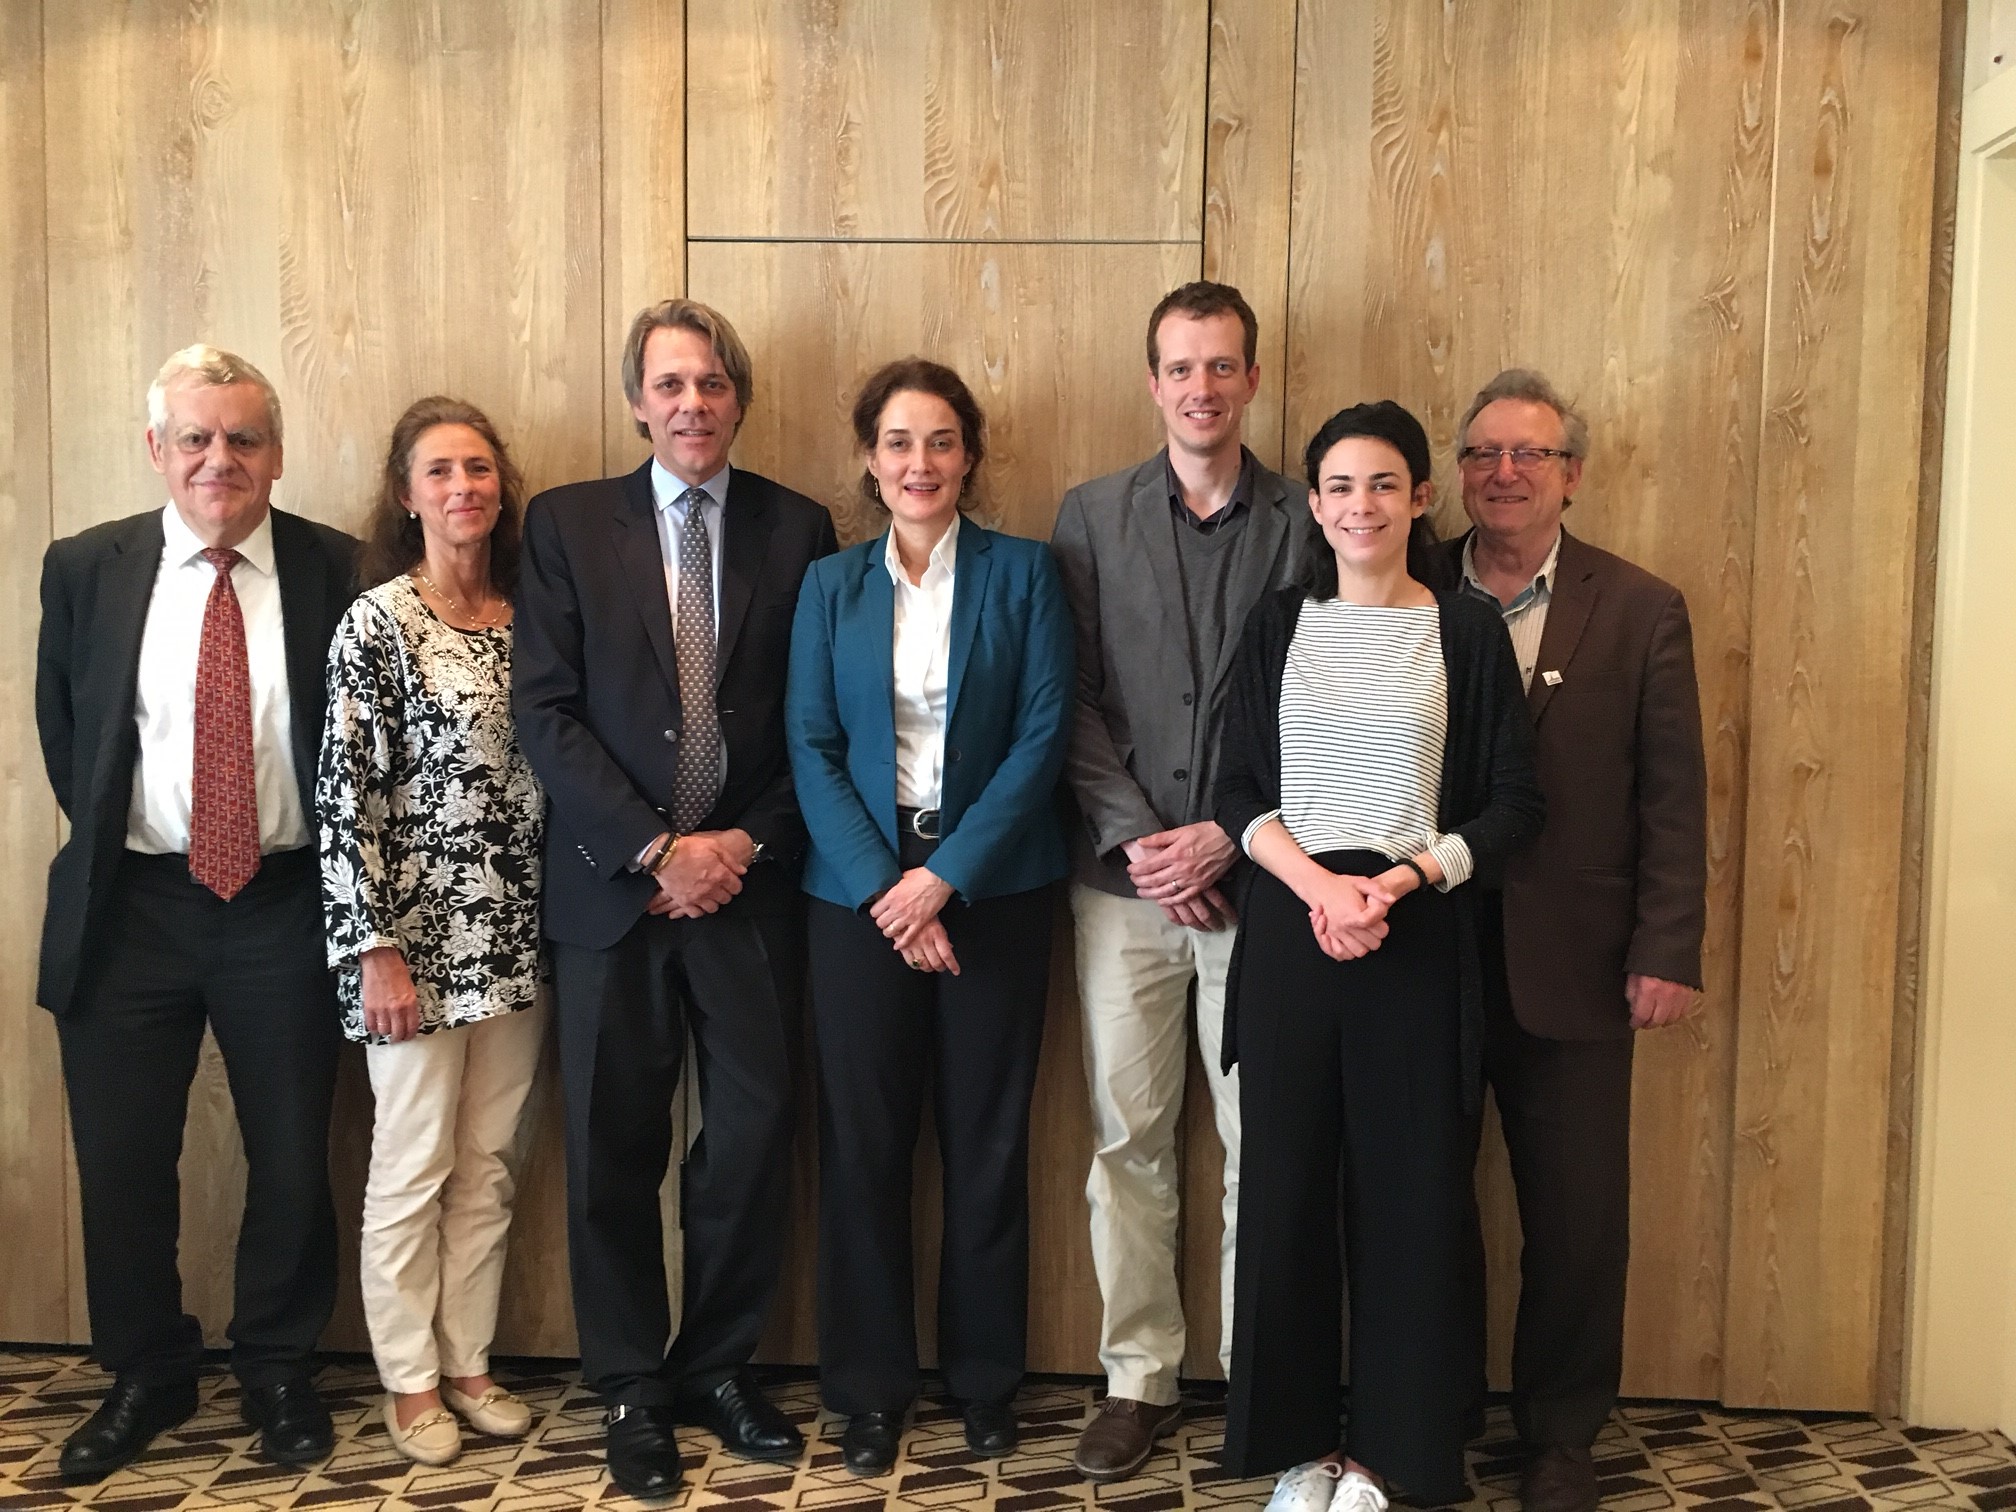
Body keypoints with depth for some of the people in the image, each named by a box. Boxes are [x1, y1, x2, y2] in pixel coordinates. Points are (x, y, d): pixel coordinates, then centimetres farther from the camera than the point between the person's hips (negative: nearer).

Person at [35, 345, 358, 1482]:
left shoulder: (335, 572, -4)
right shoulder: (87, 569, 1)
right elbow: (63, 735, 11)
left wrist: (344, 894, 0)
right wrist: (110, 847, 8)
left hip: (286, 906, -1)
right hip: (130, 907, 2)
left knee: (293, 1161, 10)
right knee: (121, 1164, 11)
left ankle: (280, 1370, 31)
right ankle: (146, 1377, 33)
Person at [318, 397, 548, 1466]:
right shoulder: (377, 623, -8)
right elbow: (345, 791, -11)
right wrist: (376, 951, -14)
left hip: (517, 932, 5)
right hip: (415, 931, -5)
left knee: (490, 1164, 13)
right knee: (414, 1165, 7)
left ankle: (468, 1365, 28)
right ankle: (408, 1381, 24)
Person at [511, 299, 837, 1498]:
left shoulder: (798, 530, 5)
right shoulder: (568, 524, 3)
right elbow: (546, 711, -4)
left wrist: (744, 844, -8)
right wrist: (656, 848, -12)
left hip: (750, 882, 1)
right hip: (613, 886, 0)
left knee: (755, 1136, 5)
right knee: (615, 1151, 7)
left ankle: (721, 1364, 25)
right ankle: (632, 1387, 23)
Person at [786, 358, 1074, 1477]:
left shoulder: (1022, 574, 1)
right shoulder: (831, 584, 7)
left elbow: (1044, 732, -6)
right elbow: (811, 747, 1)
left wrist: (945, 875, -13)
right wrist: (883, 887, -11)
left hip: (992, 884, -1)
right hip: (859, 887, 1)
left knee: (987, 1139, 6)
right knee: (863, 1141, 5)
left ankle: (985, 1376, 23)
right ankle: (869, 1385, 20)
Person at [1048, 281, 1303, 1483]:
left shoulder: (1304, 521, 2)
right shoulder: (1092, 516, 6)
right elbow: (1075, 702, 1)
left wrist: (1228, 837, -10)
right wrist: (1135, 841, -9)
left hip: (1254, 875, -1)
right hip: (1124, 877, 1)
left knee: (1264, 1144, 5)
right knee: (1128, 1137, 7)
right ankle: (1140, 1377, 21)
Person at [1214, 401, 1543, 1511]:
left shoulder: (1468, 631, 4)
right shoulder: (1278, 625, 8)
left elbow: (1513, 805, 2)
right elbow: (1238, 793, 4)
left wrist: (1404, 877, -13)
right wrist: (1318, 883, -13)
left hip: (1419, 933, -1)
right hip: (1290, 924, 2)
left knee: (1409, 1190, 4)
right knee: (1287, 1182, 6)